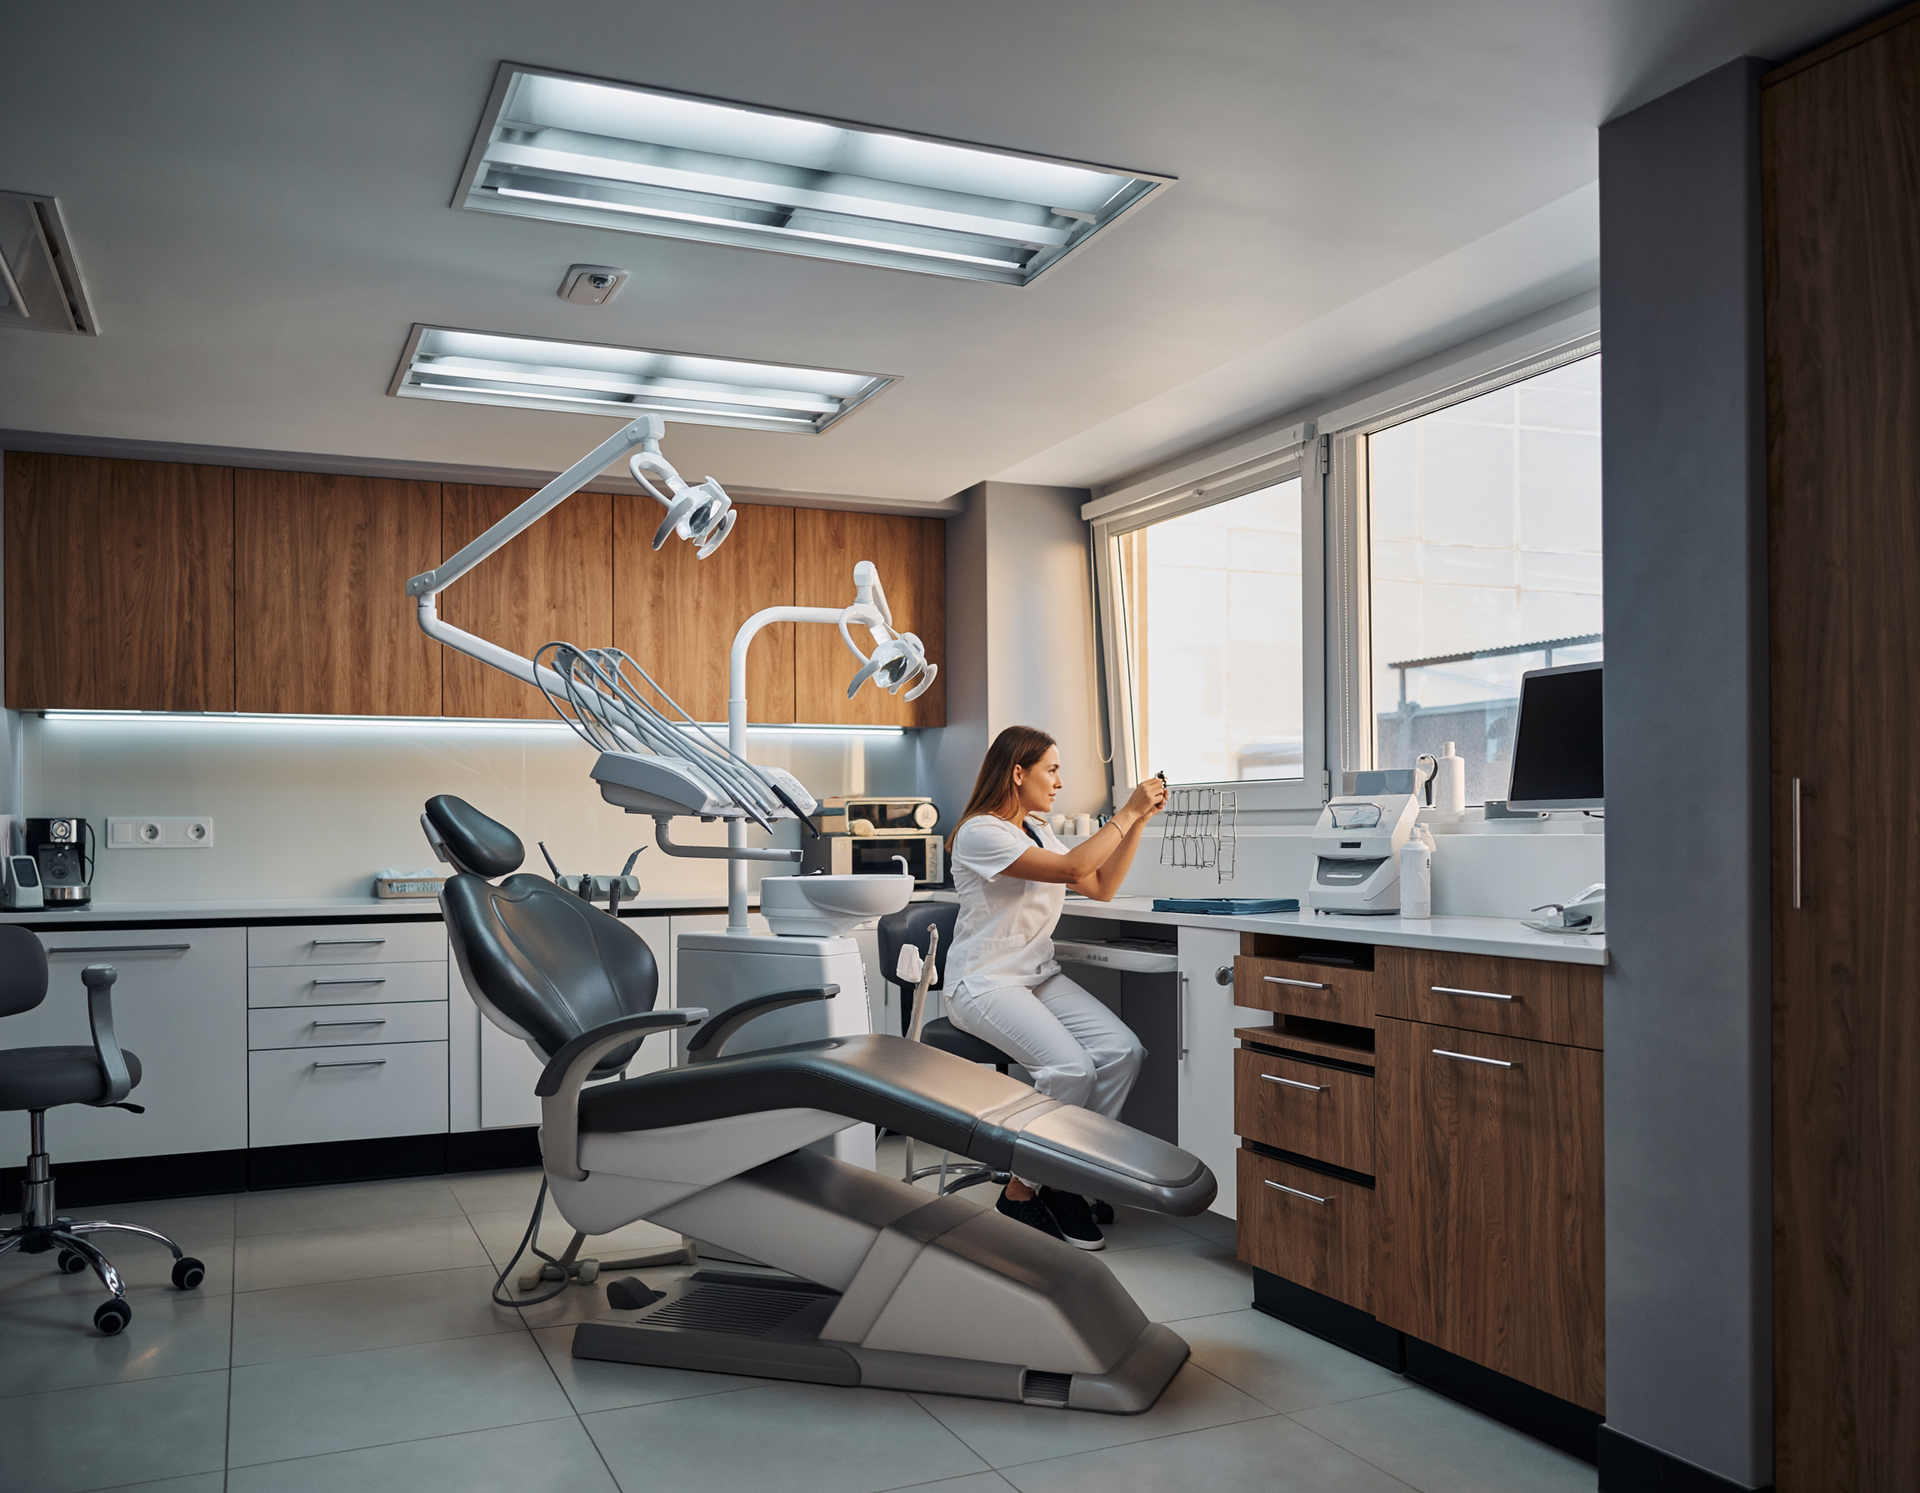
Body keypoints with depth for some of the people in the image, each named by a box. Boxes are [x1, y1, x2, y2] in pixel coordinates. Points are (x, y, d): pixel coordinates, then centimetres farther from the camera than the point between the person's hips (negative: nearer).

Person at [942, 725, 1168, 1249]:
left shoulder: (1037, 831, 17)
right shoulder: (980, 833, -12)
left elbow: (1101, 886, 17)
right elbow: (1070, 868, -21)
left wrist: (1139, 821, 8)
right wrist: (1128, 812, -15)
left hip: (1039, 976, 8)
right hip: (986, 984, -8)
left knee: (1124, 1052, -16)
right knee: (1071, 1067, -29)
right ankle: (1022, 1192, -9)